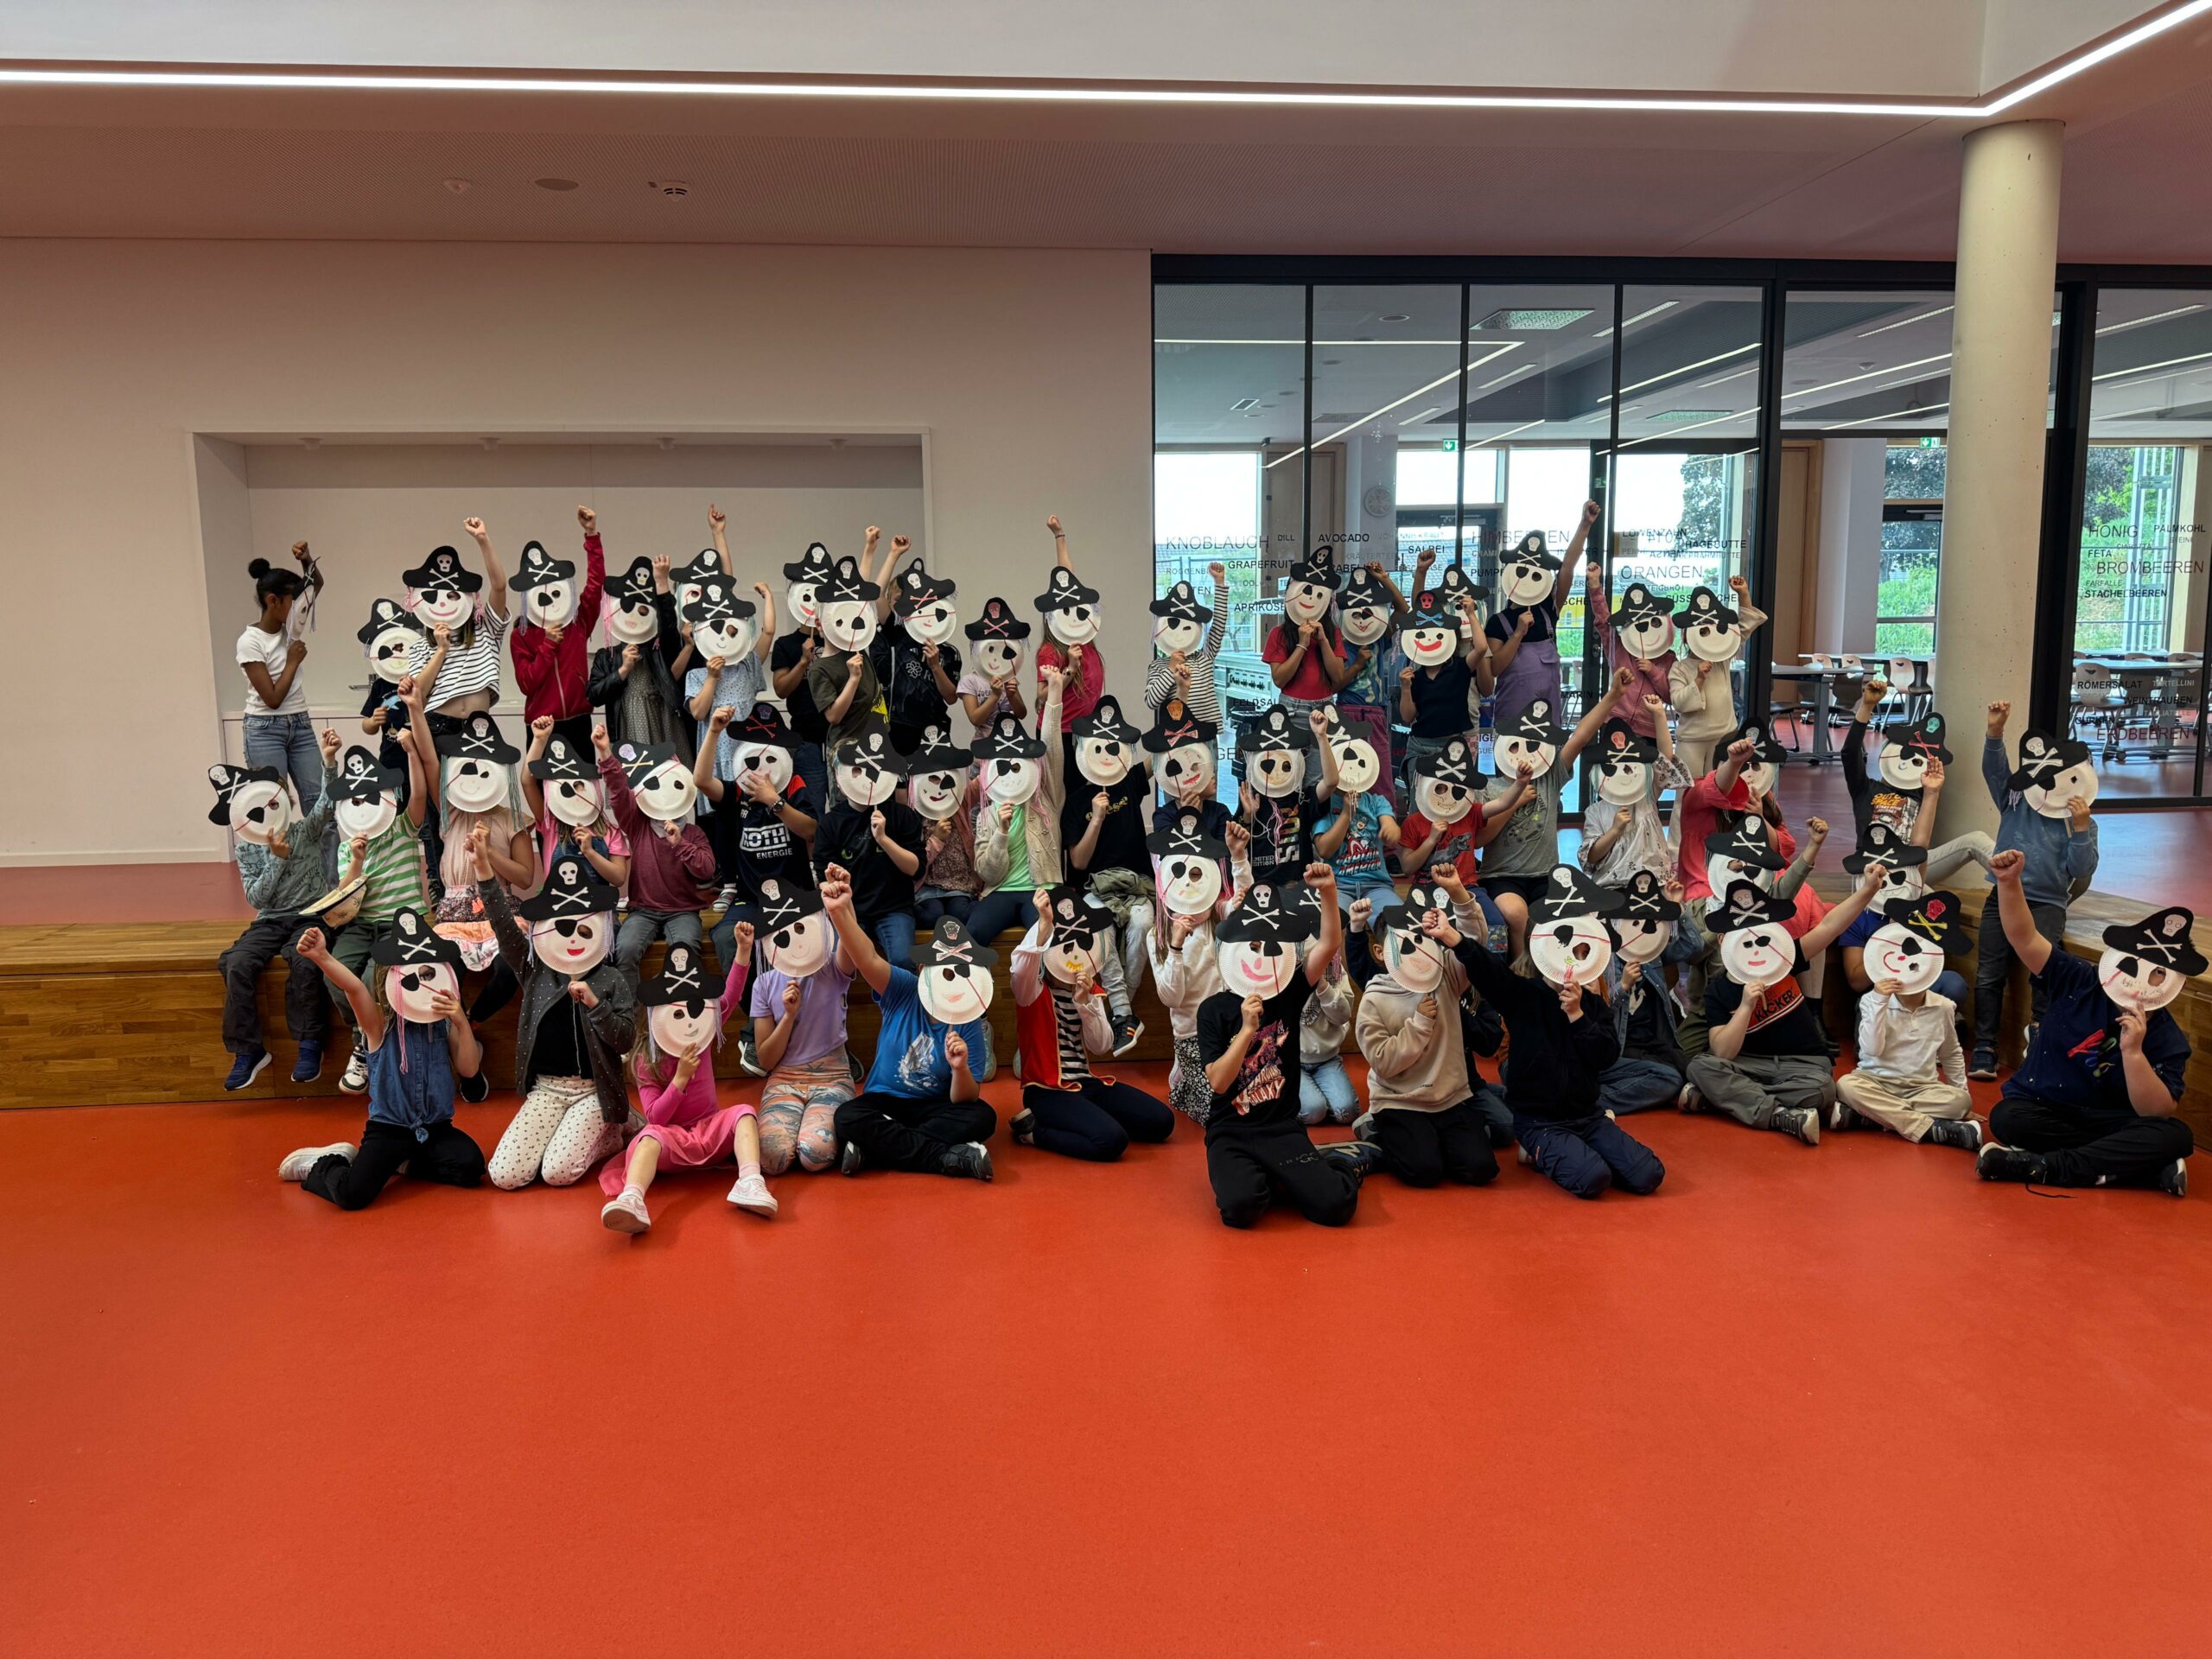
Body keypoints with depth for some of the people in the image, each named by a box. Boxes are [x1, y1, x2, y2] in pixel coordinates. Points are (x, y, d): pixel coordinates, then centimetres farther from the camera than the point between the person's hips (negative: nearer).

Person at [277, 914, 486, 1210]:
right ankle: (322, 1166, 14)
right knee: (352, 1194, -25)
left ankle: (402, 1162, 6)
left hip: (436, 1127, 3)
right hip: (388, 1128, -3)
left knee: (471, 1167, -24)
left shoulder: (445, 1023, 1)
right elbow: (353, 987, -28)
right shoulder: (380, 1023, -8)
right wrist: (322, 957, -46)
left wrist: (462, 1024, -19)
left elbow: (469, 1070, -6)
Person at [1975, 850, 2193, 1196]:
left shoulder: (2168, 1040, -7)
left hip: (2106, 1122, 1)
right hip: (2040, 1111, 0)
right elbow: (2024, 937, -16)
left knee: (2174, 1136, -29)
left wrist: (2133, 1051, -28)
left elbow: (2159, 1114, -15)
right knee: (2008, 1118, -34)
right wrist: (2009, 882, -32)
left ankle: (2039, 1166, -36)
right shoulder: (2078, 982, -6)